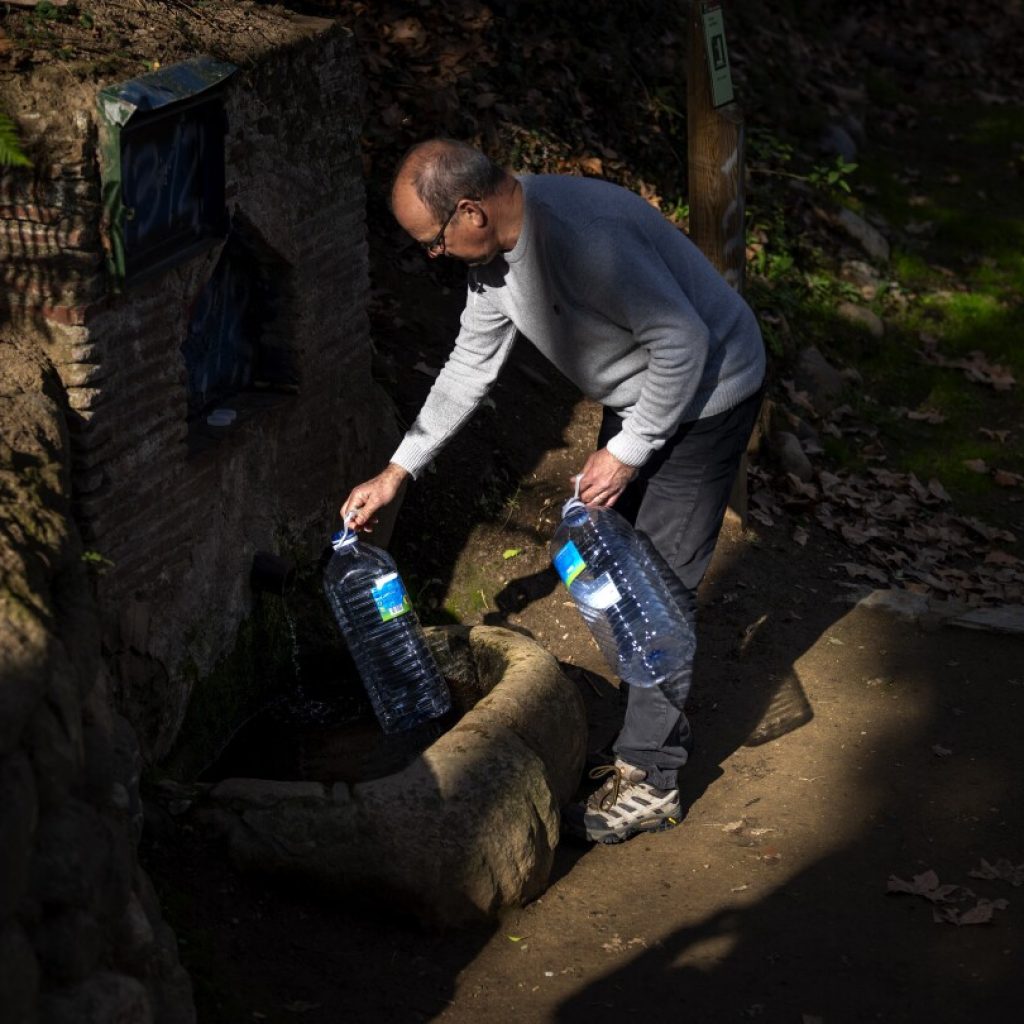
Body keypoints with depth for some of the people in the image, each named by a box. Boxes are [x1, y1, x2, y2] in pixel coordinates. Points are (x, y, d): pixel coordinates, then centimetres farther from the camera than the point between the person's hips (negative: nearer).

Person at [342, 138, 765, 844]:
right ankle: (662, 732, 31)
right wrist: (396, 473, 10)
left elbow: (683, 339, -30)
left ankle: (650, 782, 3)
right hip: (638, 395, 9)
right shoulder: (494, 252, -4)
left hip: (704, 392, -9)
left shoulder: (580, 234, -35)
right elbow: (471, 367, 9)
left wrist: (627, 451, -22)